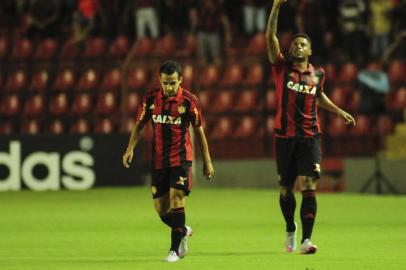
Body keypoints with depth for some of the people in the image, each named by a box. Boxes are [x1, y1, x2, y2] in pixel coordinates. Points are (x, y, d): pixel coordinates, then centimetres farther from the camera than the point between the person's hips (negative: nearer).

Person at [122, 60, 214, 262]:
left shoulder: (188, 100, -8)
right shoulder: (150, 98, -2)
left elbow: (198, 130, 1)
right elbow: (139, 124, 8)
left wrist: (207, 161, 4)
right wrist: (130, 148, -7)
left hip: (181, 157, -3)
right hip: (158, 160, 3)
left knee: (176, 198, -16)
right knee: (161, 208, 4)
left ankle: (175, 249, -8)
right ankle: (183, 231, 34)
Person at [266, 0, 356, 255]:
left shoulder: (318, 74, 8)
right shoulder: (282, 68, 0)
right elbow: (270, 37, -11)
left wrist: (339, 111, 23)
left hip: (310, 137, 0)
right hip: (285, 136, 0)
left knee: (309, 187, -12)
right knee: (286, 189, 9)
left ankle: (306, 240, -15)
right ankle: (290, 229, 35)